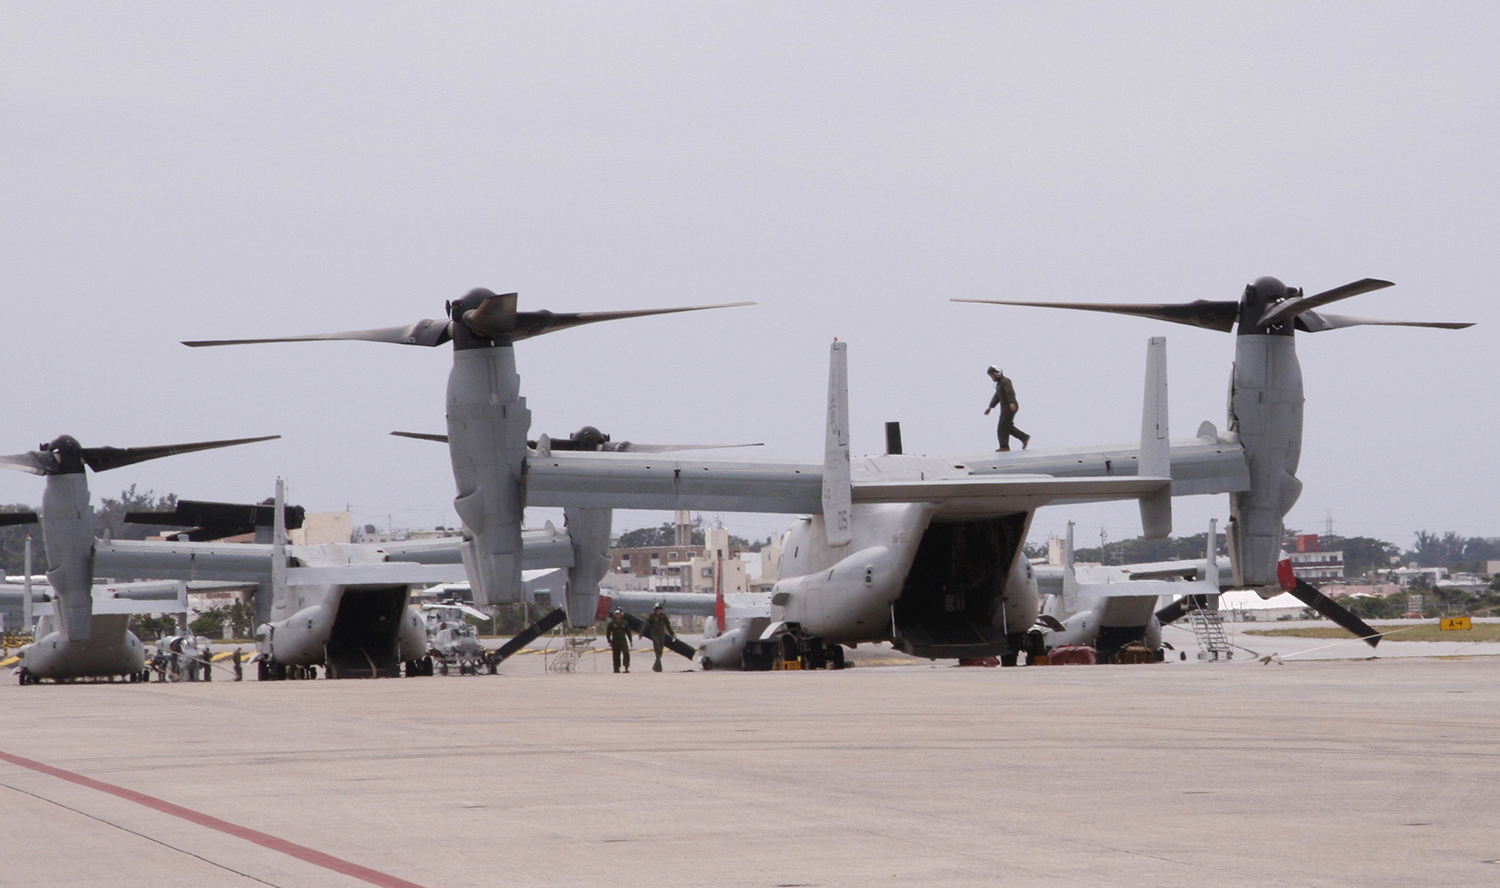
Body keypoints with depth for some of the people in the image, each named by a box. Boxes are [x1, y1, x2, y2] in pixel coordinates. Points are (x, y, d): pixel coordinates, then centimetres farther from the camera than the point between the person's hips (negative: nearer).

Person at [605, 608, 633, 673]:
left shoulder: (624, 623, 7)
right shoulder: (612, 623, 2)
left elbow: (628, 632, 14)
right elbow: (608, 633, 5)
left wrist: (630, 641, 11)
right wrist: (609, 641, -3)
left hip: (623, 641, 1)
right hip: (615, 642, -1)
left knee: (626, 653, -16)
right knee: (616, 656, 4)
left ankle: (626, 667, -17)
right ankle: (616, 668, 12)